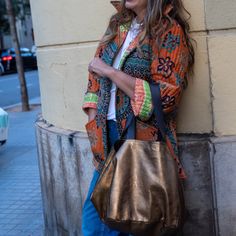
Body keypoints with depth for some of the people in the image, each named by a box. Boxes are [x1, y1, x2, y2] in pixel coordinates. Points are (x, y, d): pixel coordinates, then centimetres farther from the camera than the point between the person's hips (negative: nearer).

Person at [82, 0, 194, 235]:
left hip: (142, 140, -6)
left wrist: (110, 72, -14)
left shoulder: (170, 32, -9)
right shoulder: (118, 26, 11)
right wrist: (95, 125, 3)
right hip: (108, 137, 6)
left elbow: (164, 97, -17)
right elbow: (95, 77, 15)